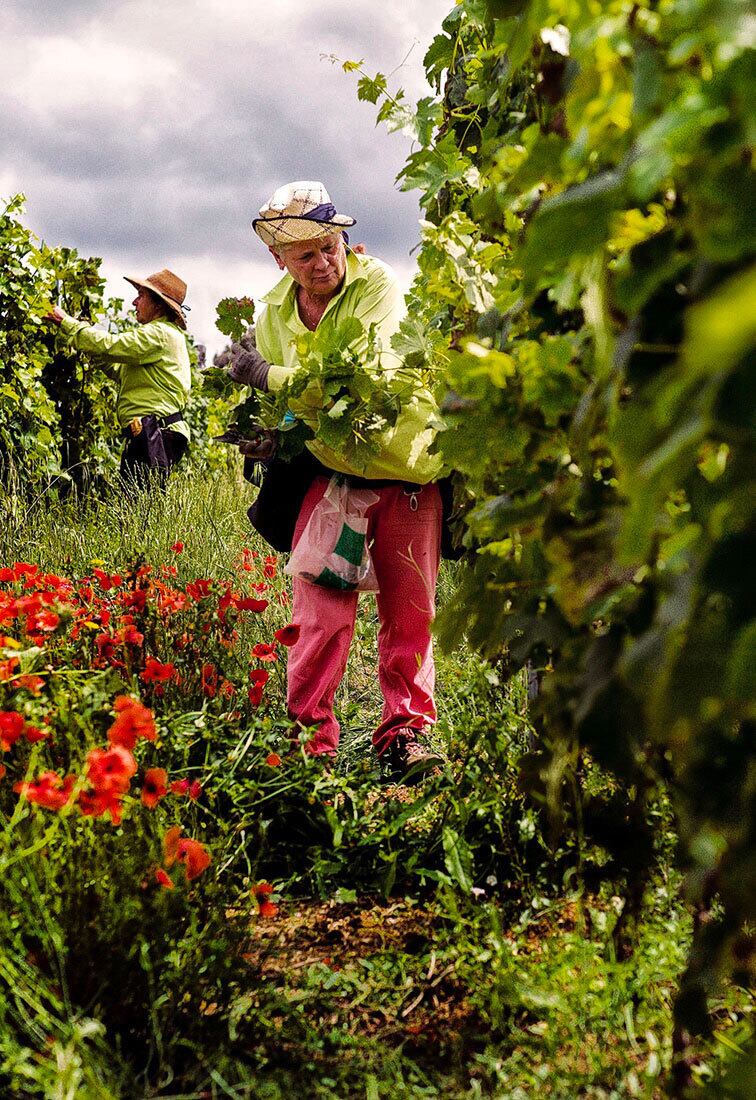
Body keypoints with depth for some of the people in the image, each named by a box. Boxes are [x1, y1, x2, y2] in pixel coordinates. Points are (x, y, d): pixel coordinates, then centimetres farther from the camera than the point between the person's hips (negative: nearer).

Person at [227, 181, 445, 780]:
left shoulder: (378, 286, -14)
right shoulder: (275, 312, 2)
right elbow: (275, 405, 17)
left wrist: (269, 376, -24)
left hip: (406, 465, -2)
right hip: (328, 468, 2)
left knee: (410, 613, 5)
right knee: (321, 613, -8)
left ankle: (405, 732, 17)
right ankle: (308, 737, 2)